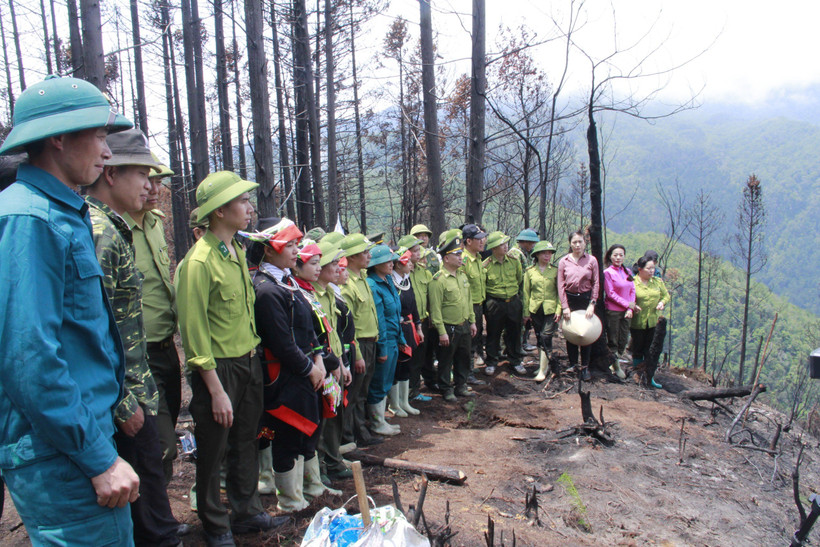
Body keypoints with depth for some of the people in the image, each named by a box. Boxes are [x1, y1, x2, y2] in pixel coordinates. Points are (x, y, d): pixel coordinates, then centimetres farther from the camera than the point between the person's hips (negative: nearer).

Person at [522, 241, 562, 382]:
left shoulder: (555, 270, 1)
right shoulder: (530, 271, 4)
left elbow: (560, 291, 2)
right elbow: (526, 292, 7)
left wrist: (559, 309, -6)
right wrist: (526, 312, 6)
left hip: (550, 309, -2)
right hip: (535, 309, 2)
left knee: (546, 337, -10)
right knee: (539, 338, 11)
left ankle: (542, 370, -4)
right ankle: (546, 363, 29)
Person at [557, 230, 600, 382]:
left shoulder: (591, 260, 0)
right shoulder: (564, 261, 0)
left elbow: (596, 283, 0)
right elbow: (560, 285, -1)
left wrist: (592, 304, -8)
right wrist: (564, 306, -6)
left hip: (586, 299, 0)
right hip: (569, 299, 1)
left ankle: (585, 367, 12)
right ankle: (572, 365, 19)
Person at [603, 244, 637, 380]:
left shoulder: (628, 272, 10)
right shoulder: (608, 272, -8)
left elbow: (632, 291, 8)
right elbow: (610, 293, -12)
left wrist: (630, 309, -4)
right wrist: (627, 304, -13)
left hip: (626, 311, 6)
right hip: (613, 311, -6)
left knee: (623, 340, 9)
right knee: (613, 340, 2)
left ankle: (617, 364, 22)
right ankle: (615, 366, 15)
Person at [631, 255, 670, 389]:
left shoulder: (658, 281, 5)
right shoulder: (632, 282, -10)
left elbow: (666, 295, 15)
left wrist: (662, 302, -5)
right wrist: (632, 306, -22)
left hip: (653, 321, 4)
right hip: (637, 322, -3)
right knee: (638, 349, 9)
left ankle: (650, 378, 19)